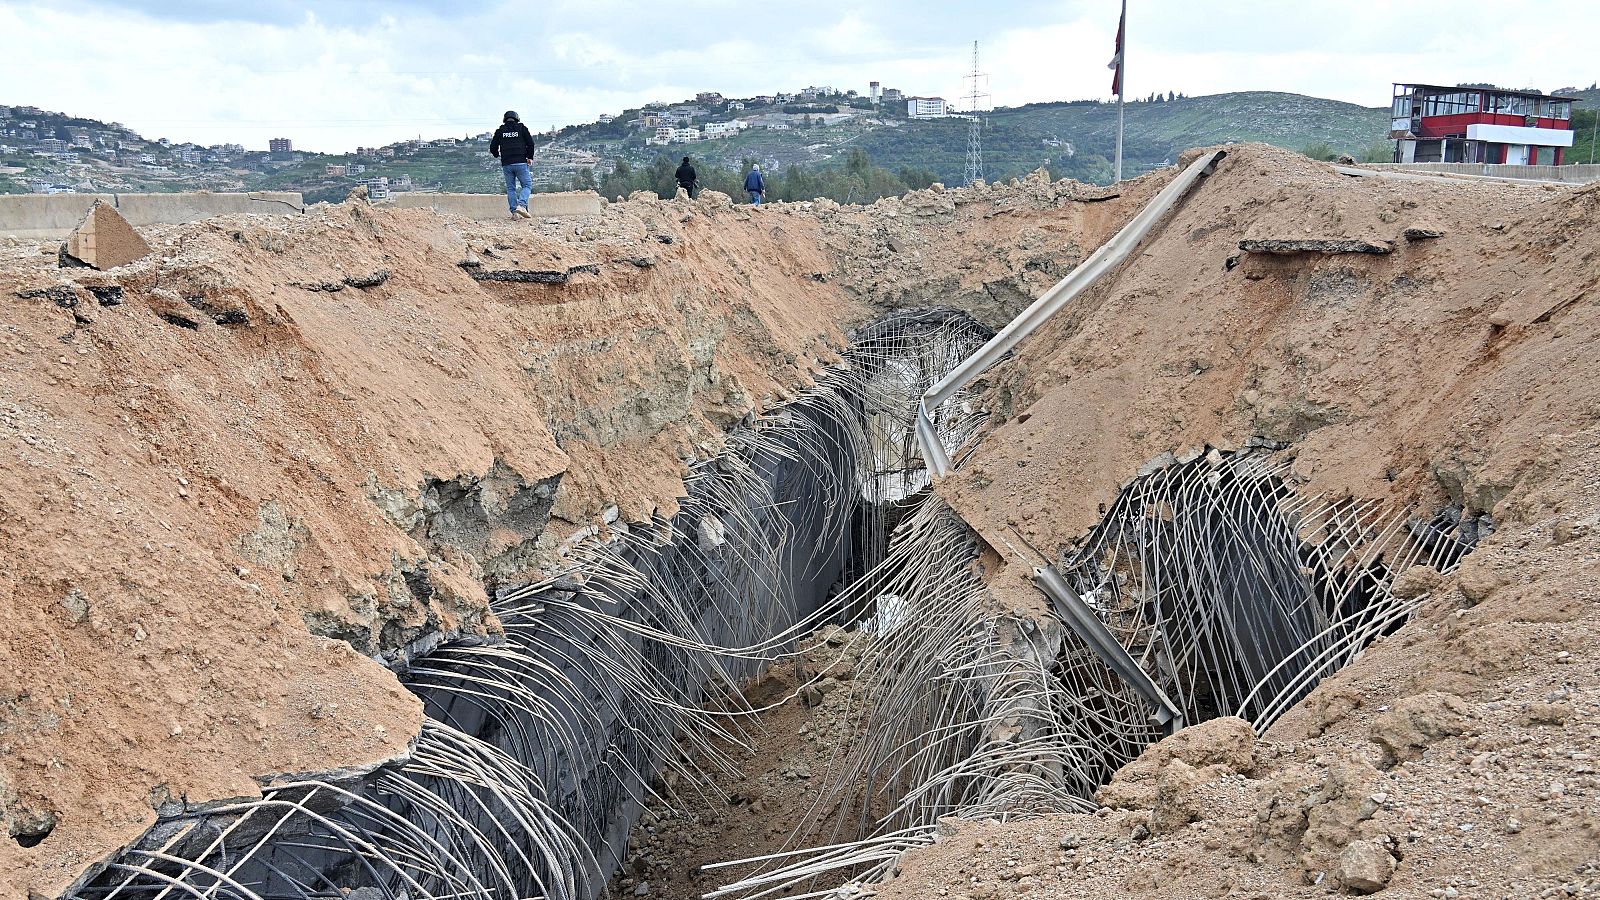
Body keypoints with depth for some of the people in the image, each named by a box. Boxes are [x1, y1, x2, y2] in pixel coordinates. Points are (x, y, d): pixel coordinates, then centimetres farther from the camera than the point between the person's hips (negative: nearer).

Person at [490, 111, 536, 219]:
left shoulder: (500, 130, 10)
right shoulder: (522, 128, 6)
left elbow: (493, 147, 11)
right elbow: (530, 143, 0)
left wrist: (497, 155, 31)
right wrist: (530, 157, 13)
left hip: (506, 164, 2)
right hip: (520, 163, -2)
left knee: (510, 188, 9)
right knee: (527, 185, 3)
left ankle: (514, 211, 0)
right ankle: (521, 205, -21)